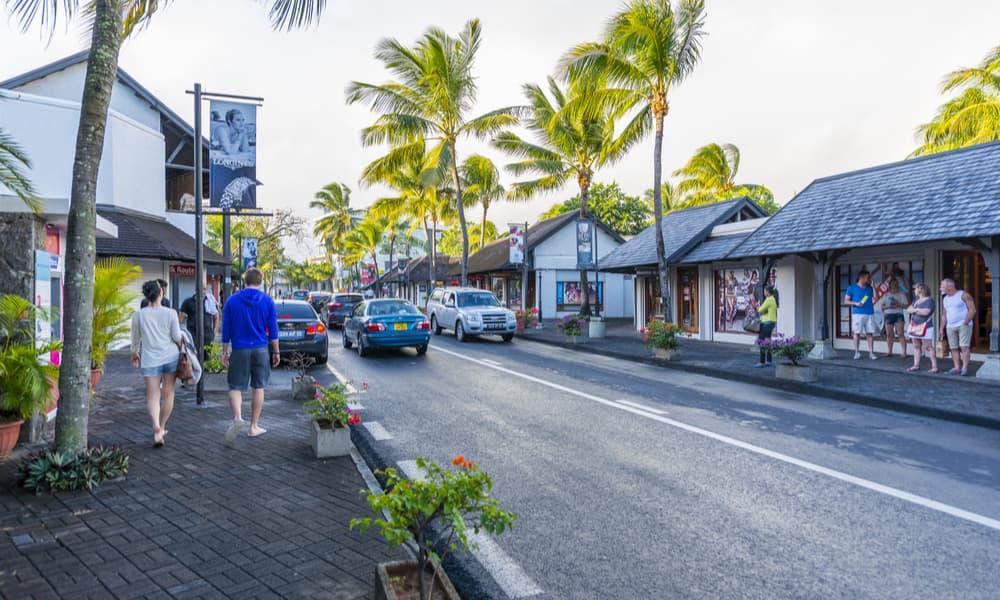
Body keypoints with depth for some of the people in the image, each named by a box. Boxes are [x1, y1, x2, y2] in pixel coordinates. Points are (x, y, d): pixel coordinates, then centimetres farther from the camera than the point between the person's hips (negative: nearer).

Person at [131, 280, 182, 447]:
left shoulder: (138, 315, -1)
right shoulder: (170, 313, -5)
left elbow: (135, 338, 10)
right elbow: (177, 337, -4)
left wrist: (134, 355, 27)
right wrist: (181, 348, 18)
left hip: (150, 359, 0)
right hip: (171, 357, 0)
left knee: (152, 396, 3)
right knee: (168, 394, 13)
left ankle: (156, 427, -18)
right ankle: (162, 427, 24)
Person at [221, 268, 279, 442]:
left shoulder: (232, 301, 0)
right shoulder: (267, 301, -2)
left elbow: (226, 330, 3)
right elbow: (273, 329, 1)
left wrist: (225, 352, 11)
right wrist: (276, 352, 9)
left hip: (239, 350, 0)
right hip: (260, 350, 1)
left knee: (235, 387, 6)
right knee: (258, 388, 10)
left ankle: (237, 417, -20)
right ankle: (254, 426, 16)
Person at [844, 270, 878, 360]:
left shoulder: (870, 288, 13)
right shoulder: (852, 288, 1)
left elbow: (874, 299, 21)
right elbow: (846, 301, 1)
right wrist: (855, 303, -14)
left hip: (870, 314, 3)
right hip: (857, 314, -3)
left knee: (870, 333, 1)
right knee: (857, 333, -1)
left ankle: (871, 352, 7)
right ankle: (856, 352, 6)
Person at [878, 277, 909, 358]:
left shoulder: (901, 294, 6)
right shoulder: (886, 295, 11)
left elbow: (906, 305, 2)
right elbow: (882, 306, 9)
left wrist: (899, 305, -16)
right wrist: (888, 307, -11)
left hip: (898, 315, -2)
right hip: (888, 315, 2)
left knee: (900, 334, -10)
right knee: (889, 334, 5)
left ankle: (904, 352, -8)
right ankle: (889, 351, 14)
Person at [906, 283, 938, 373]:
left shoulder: (929, 300, -7)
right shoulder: (916, 301, 18)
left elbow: (925, 312, -19)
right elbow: (908, 310, 10)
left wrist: (915, 310, -3)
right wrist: (918, 310, -8)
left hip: (925, 327, -8)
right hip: (915, 327, 8)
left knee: (928, 347, -9)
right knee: (916, 347, 8)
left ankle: (934, 366, -6)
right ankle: (916, 365, 13)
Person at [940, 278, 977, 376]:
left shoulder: (963, 295, -3)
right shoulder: (945, 299, 17)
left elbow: (972, 309, -8)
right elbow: (944, 315, 21)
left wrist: (966, 322, -17)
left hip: (963, 325, -6)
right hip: (950, 327, 6)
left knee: (964, 346, -9)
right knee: (953, 348, 4)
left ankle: (964, 368, -8)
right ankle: (956, 368, 7)